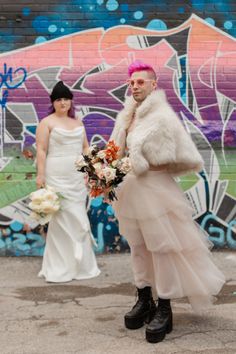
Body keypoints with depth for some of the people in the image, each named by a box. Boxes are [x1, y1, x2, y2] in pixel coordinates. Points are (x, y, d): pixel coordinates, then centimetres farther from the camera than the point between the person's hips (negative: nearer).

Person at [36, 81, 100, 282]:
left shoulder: (78, 123, 16)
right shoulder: (47, 122, -2)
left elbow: (85, 147, 19)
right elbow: (41, 150, -8)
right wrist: (40, 175, -16)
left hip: (77, 177, 6)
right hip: (57, 177, -6)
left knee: (78, 218, 8)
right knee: (62, 219, -5)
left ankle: (78, 264, 20)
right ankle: (60, 268, 4)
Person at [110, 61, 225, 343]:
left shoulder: (162, 116, -11)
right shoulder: (126, 116, 9)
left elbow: (182, 157, -13)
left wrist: (150, 167, -15)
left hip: (155, 191, -7)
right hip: (129, 191, 7)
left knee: (163, 248, 0)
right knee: (137, 246, 15)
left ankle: (164, 310, 10)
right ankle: (144, 301, 30)